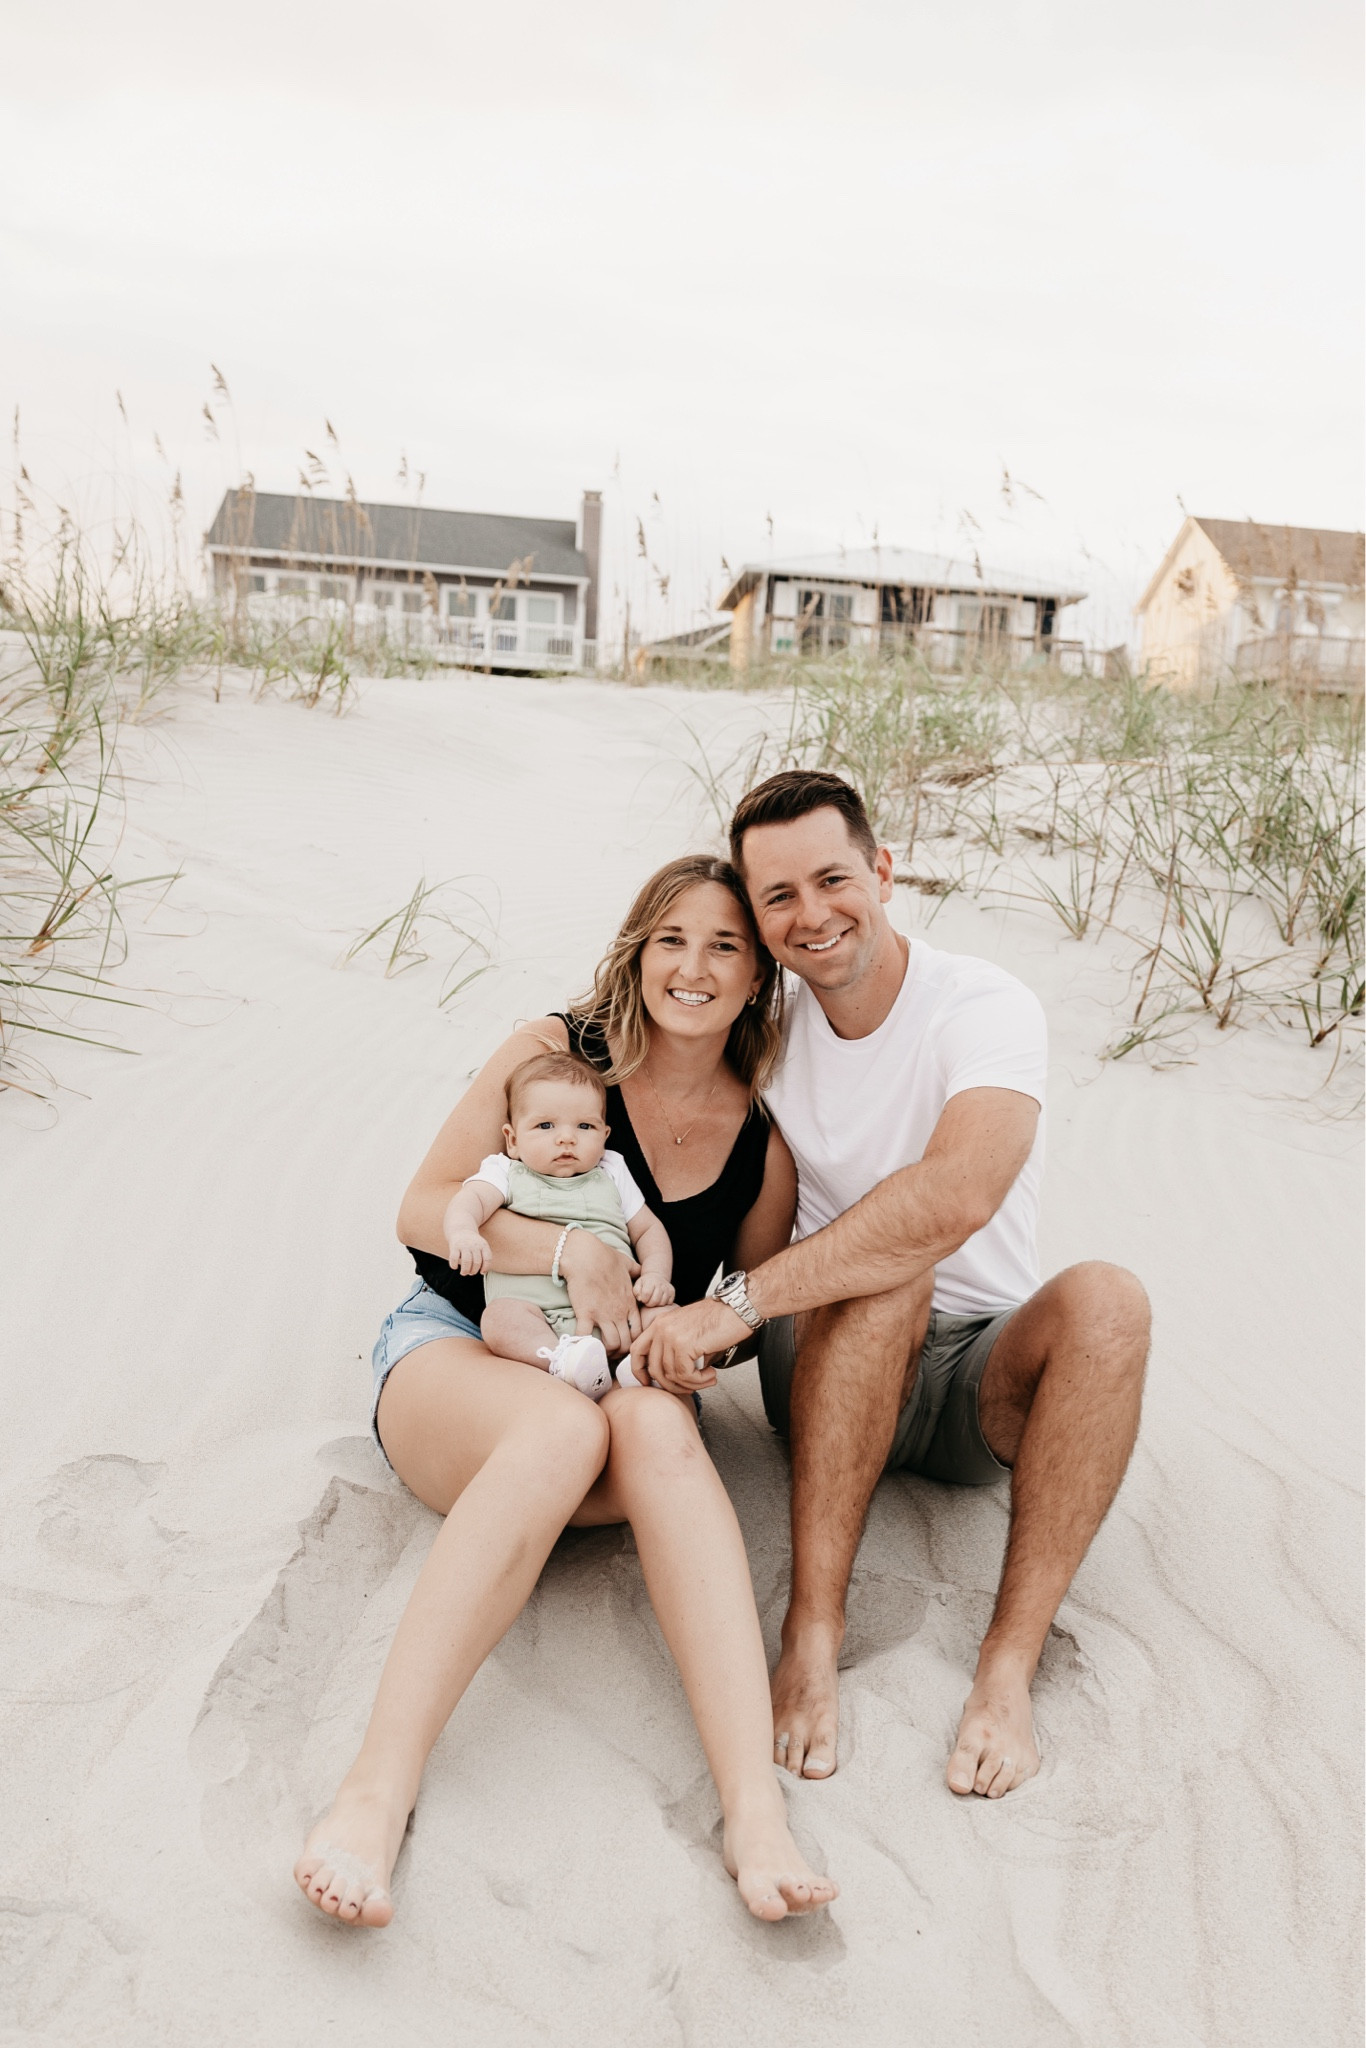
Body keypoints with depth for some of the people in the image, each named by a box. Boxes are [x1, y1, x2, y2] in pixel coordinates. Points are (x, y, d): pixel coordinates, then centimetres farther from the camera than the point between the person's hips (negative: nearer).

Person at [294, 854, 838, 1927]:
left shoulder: (764, 1143, 3)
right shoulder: (556, 1052, -3)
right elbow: (422, 1211, -4)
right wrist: (571, 1249, -18)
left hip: (623, 1385, 2)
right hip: (451, 1351, -1)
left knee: (656, 1427, -36)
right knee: (563, 1427, -38)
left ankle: (755, 1806, -46)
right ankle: (379, 1788, -41)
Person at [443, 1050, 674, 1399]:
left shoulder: (611, 1174, 21)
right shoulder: (507, 1173, 12)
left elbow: (648, 1229, 24)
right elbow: (470, 1199, -8)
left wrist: (656, 1275, 3)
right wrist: (463, 1232, -33)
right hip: (535, 1319, -3)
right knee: (499, 1317, -32)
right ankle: (563, 1363, -49)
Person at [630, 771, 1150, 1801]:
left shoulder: (985, 1008, -16)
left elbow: (957, 1196, -35)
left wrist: (740, 1302, -36)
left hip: (986, 1379, -1)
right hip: (832, 1371, 1)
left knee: (1105, 1298, -32)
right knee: (888, 1277, -32)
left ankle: (1008, 1667, -29)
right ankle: (813, 1634, -30)